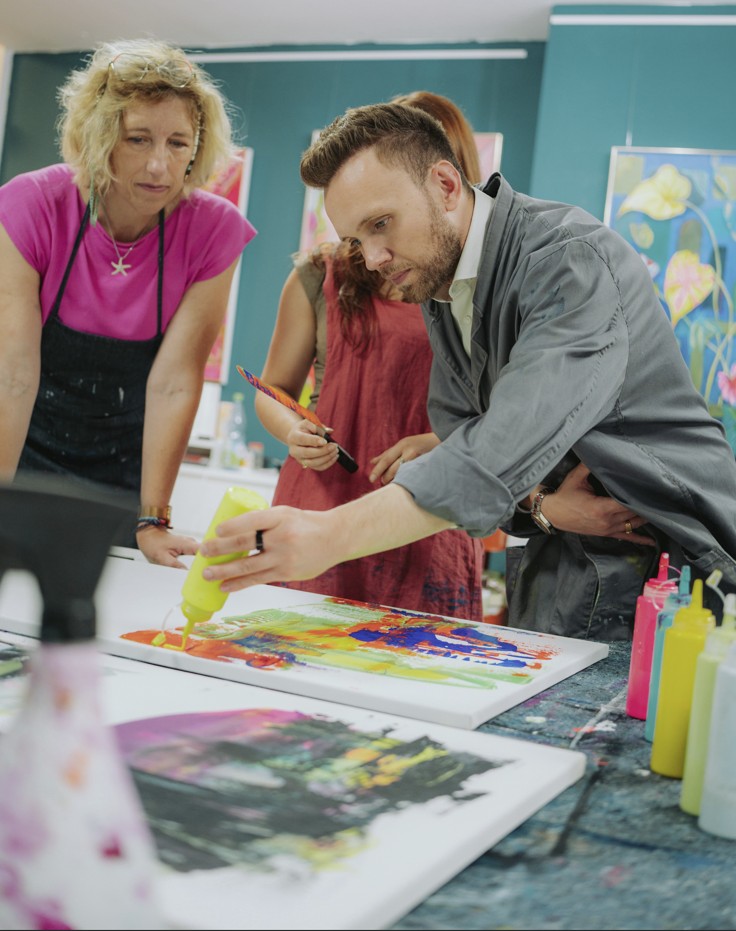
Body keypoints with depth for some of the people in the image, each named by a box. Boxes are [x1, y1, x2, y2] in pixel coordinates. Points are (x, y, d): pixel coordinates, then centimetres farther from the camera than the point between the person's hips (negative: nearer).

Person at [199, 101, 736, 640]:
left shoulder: (575, 261, -23)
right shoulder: (438, 283, 5)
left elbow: (505, 450, -35)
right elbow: (460, 434, 5)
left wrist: (331, 535, -42)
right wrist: (541, 507, -16)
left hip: (677, 569, -7)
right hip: (565, 568, 7)